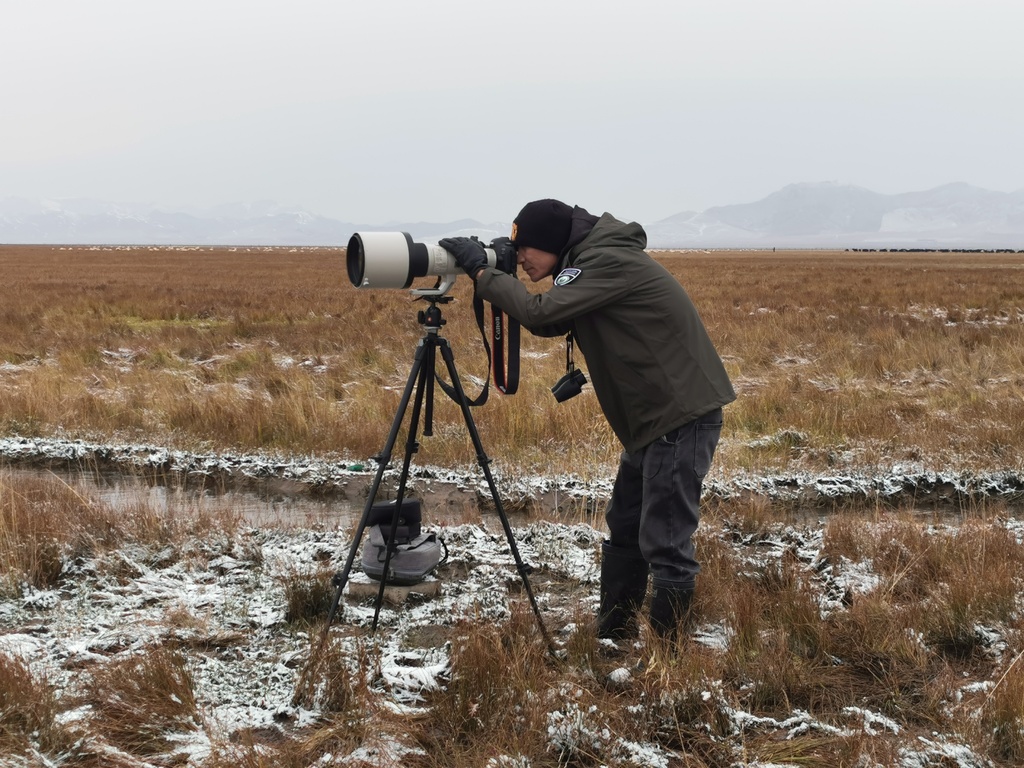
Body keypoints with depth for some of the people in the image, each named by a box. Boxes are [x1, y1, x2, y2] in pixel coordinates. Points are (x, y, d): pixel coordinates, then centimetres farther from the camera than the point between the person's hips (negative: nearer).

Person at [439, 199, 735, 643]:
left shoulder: (609, 261, -17)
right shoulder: (589, 263, 13)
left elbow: (541, 312, -26)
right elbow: (549, 323, 16)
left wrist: (482, 273, -16)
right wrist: (494, 282, 3)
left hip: (682, 415, -11)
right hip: (652, 418, 11)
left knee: (664, 540, -8)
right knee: (623, 528, 17)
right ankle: (611, 637, 28)